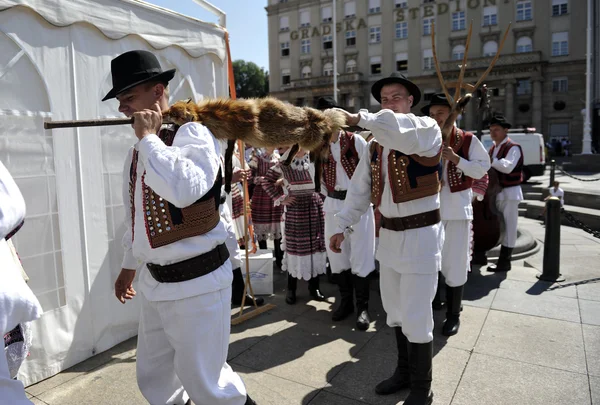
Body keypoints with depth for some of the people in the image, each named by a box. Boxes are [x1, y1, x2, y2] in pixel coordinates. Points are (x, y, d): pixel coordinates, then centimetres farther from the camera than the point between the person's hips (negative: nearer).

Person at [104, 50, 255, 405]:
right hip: (154, 281, 8)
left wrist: (149, 137, -23)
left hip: (197, 282, -8)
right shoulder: (139, 150, 9)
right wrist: (129, 266, 25)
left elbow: (184, 190, -37)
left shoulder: (193, 134, -15)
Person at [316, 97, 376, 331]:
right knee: (337, 255, 10)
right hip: (333, 204, 4)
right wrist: (328, 196, 5)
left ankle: (363, 307, 12)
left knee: (359, 255, -1)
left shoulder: (355, 140, -5)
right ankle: (345, 302, 25)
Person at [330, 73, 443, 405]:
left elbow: (400, 131, -36)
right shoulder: (375, 145, 9)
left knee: (416, 316, 1)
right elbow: (359, 189, 9)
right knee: (395, 309, 18)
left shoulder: (427, 129, -10)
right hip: (388, 234, 7)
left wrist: (358, 118, -34)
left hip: (420, 234, -6)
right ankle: (404, 372, 40)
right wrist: (342, 227, 6)